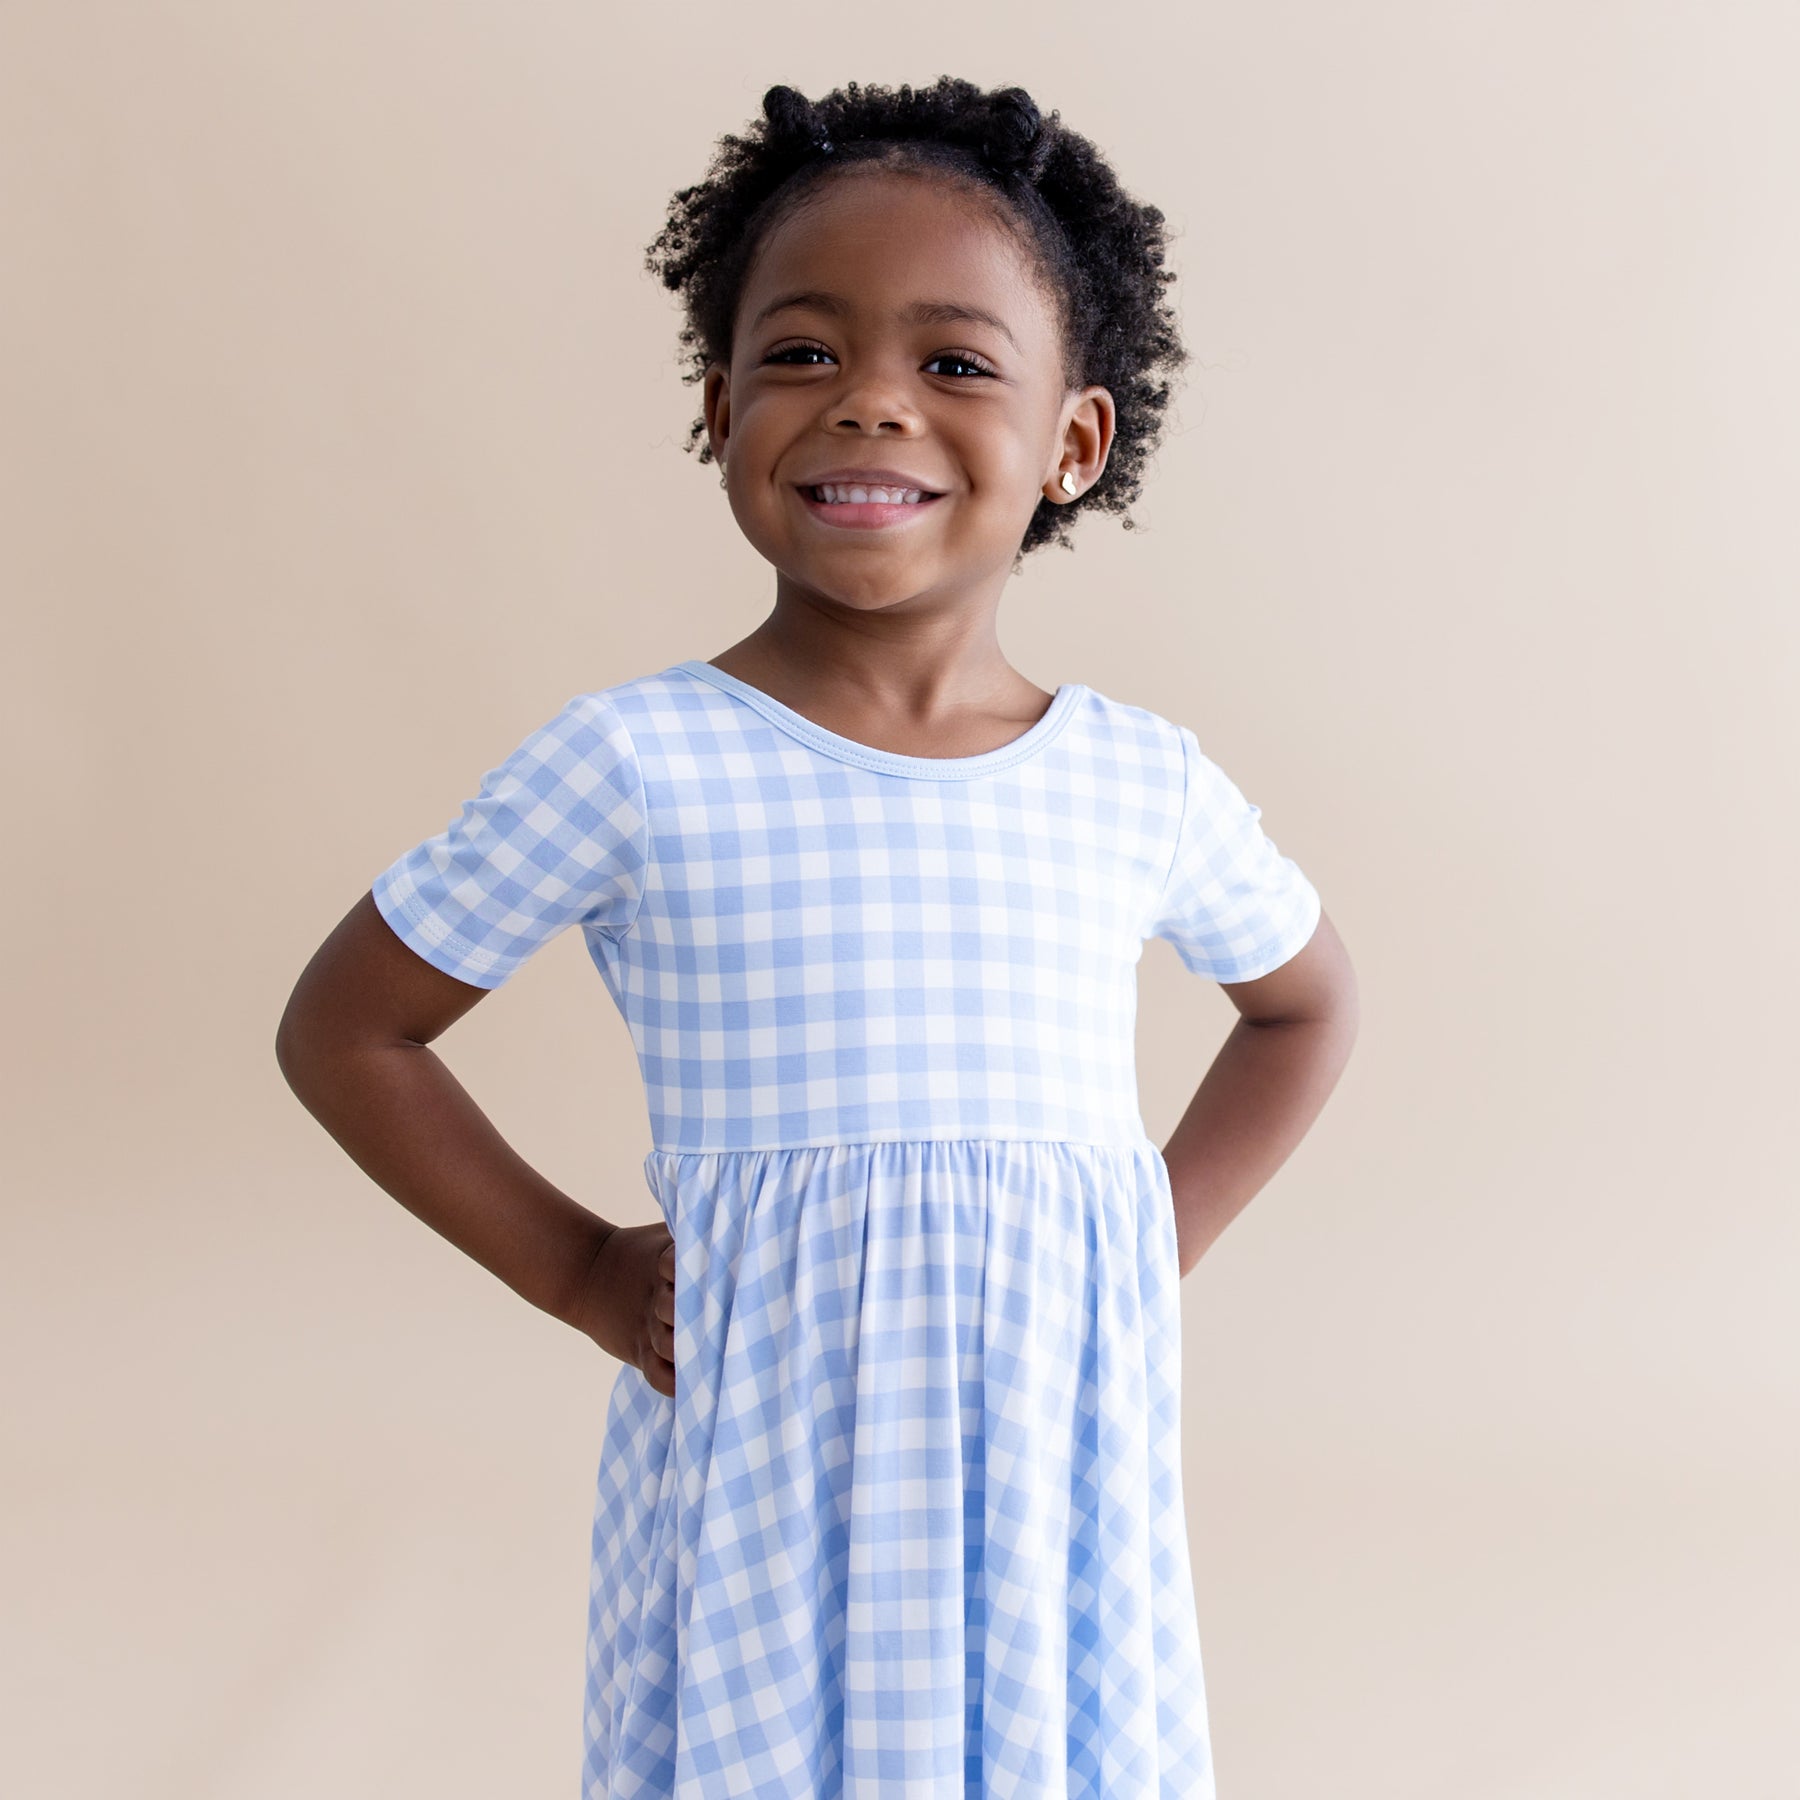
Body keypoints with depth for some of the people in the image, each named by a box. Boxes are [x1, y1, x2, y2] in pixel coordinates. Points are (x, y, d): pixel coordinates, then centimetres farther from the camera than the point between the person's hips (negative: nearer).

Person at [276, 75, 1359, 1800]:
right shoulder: (634, 766, -9)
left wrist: (1161, 1235, 6)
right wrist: (581, 1273, -2)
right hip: (759, 1479, -2)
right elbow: (342, 1031, 2)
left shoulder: (1145, 787, -1)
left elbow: (1306, 1002, 19)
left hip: (1055, 1473, 3)